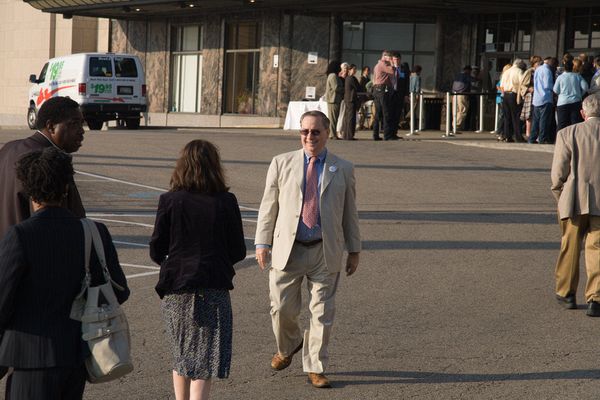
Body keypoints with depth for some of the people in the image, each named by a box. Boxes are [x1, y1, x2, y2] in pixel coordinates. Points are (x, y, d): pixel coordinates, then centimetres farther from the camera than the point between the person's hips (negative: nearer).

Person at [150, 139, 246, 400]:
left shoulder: (170, 201, -5)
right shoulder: (226, 202, -5)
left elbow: (156, 252, -2)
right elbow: (238, 252, -1)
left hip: (175, 290, 2)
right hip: (213, 290, -2)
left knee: (182, 355, 20)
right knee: (205, 360, 1)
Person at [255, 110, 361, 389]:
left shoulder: (342, 169, 7)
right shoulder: (282, 163, 5)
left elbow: (349, 212, 10)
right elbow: (268, 206, 6)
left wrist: (354, 250, 9)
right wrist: (262, 243, 1)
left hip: (325, 252, 0)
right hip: (288, 249, 0)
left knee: (322, 313, 1)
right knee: (282, 308, 1)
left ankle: (315, 368, 15)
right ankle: (288, 347, 32)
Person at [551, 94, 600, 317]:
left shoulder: (568, 134, -2)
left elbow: (558, 172, -4)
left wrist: (560, 197, 10)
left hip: (575, 201, 0)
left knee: (570, 247, 15)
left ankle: (566, 293, 27)